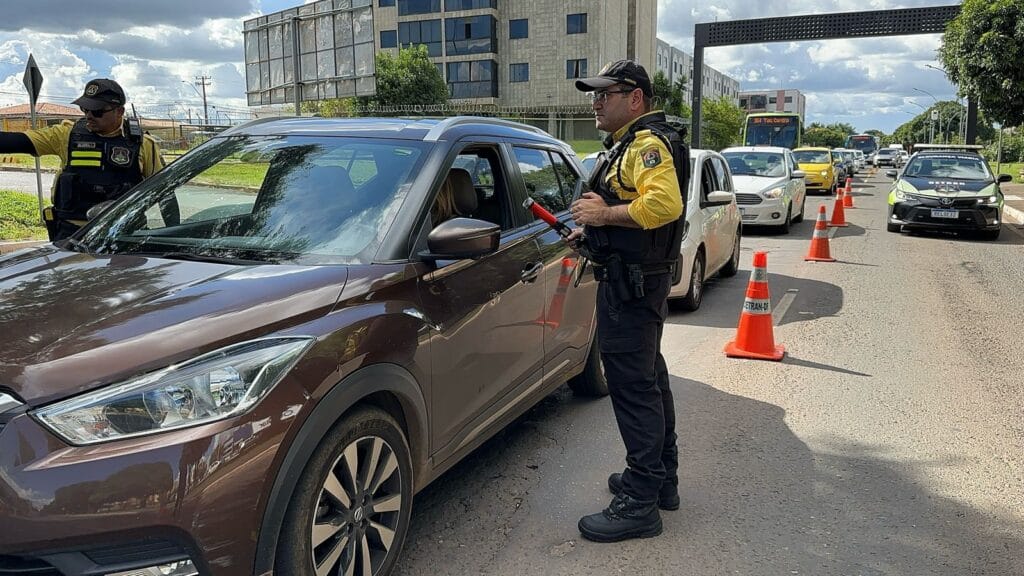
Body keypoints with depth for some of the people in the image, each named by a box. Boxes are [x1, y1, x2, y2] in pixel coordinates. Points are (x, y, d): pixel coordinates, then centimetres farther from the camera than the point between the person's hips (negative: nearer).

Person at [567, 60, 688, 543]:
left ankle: (640, 504, -1)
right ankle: (662, 479, 32)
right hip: (636, 279, 12)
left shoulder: (648, 144, -15)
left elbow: (664, 204, -32)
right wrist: (593, 231, 15)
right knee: (649, 379, 18)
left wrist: (605, 214, -23)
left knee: (634, 387, -8)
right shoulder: (631, 144, 20)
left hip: (631, 284, -12)